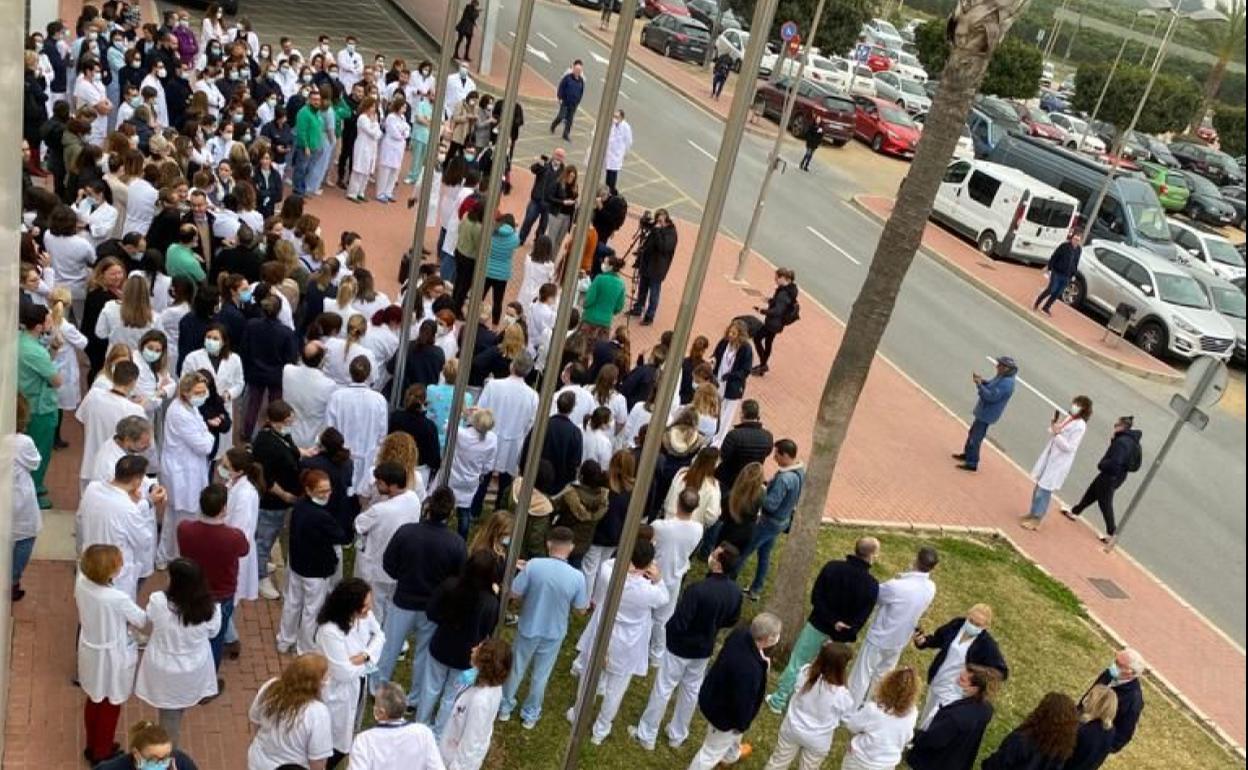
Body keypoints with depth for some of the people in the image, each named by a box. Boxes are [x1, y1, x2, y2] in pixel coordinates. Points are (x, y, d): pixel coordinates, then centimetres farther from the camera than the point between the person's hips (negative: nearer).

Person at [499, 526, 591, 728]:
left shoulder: (534, 565, -23)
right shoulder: (577, 577, -21)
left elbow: (515, 593, -15)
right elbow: (581, 610, -9)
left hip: (528, 628, 0)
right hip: (554, 633, 0)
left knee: (516, 668, 23)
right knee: (541, 675, 22)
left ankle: (505, 707, 41)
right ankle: (530, 715, 39)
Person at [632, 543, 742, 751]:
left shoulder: (698, 589, -33)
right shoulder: (735, 592, -12)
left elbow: (678, 624, -28)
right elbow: (732, 621, 5)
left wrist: (665, 630, -7)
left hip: (680, 647, -5)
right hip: (704, 649, 6)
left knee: (662, 689, 11)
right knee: (691, 690, 23)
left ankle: (646, 735, 25)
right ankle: (677, 736, 39)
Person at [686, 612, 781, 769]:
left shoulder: (740, 634, -21)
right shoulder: (749, 669, -45)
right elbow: (743, 701, -29)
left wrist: (762, 663, -6)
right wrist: (742, 724, -11)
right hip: (723, 712, -9)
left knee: (733, 734, 39)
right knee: (713, 752, 19)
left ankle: (731, 754, 69)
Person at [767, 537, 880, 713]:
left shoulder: (832, 567, -12)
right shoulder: (872, 585, -14)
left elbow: (816, 597, -14)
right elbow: (861, 618, -16)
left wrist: (832, 621, -14)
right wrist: (841, 637, -15)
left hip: (818, 625, 0)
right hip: (840, 636, 0)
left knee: (797, 662, 13)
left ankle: (778, 700, 20)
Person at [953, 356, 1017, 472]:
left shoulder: (1006, 383, -28)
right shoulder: (1002, 376, 3)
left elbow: (991, 396, -30)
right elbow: (991, 386, 15)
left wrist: (979, 384, -26)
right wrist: (982, 381, -2)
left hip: (987, 414, -10)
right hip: (984, 411, 11)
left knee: (975, 437, -3)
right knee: (973, 432, 25)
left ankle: (972, 463, 7)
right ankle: (967, 454, 42)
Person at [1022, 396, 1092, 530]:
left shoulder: (1080, 426, -19)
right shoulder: (1067, 417, 5)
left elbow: (1069, 447, -21)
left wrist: (1056, 434, -26)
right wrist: (1053, 423, -3)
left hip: (1059, 462, -8)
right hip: (1049, 456, 8)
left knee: (1044, 490, -4)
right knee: (1038, 486, 16)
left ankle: (1036, 520, 5)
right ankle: (1033, 513, 29)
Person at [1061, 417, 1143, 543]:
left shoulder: (1122, 442, -27)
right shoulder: (1130, 440, 4)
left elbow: (1114, 462, -34)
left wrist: (1101, 465, -14)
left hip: (1111, 477, -10)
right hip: (1117, 475, 10)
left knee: (1105, 503, 4)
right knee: (1091, 492, 23)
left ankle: (1112, 532, 14)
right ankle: (1075, 512, 40)